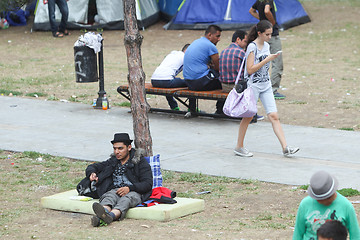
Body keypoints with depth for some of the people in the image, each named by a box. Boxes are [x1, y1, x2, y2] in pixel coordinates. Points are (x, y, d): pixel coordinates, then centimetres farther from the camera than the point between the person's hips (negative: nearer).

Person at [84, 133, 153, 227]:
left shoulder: (140, 162, 10)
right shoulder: (112, 162, 25)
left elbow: (148, 184, 0)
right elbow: (91, 167, 29)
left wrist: (129, 188, -17)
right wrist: (92, 174, 2)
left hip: (134, 192, -3)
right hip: (115, 190, 3)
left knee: (126, 199, -39)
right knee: (109, 196, -34)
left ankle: (111, 215, -70)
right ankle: (103, 212, -70)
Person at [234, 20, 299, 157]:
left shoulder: (266, 45, 9)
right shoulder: (252, 47, -13)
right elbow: (250, 69, -19)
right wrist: (267, 60, -21)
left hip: (266, 86, 6)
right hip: (253, 85, -6)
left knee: (274, 116, -2)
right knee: (248, 116, 3)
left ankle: (285, 148, -9)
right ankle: (239, 147, 17)